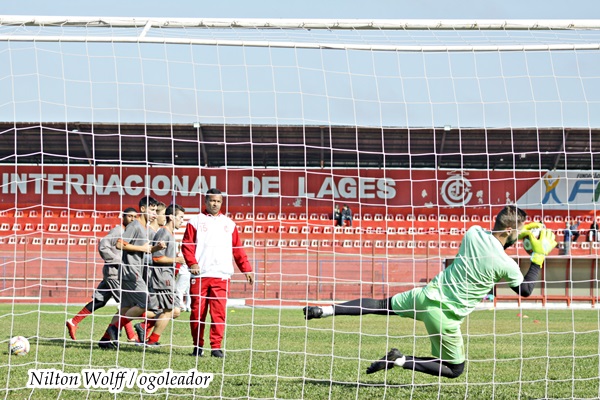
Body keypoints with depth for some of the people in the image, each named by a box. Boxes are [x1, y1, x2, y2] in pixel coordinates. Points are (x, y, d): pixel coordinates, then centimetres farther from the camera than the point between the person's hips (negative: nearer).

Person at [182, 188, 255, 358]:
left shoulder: (228, 223, 16)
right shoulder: (196, 221, 9)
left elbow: (238, 249, 16)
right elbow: (187, 244, 1)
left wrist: (247, 269, 10)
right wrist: (192, 263, -13)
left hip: (222, 275, 1)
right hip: (200, 275, -1)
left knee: (219, 312, -7)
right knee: (197, 311, 2)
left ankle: (216, 347, -5)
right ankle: (198, 346, 12)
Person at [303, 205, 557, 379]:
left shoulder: (474, 232, -3)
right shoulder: (506, 265, -17)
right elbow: (526, 290, 2)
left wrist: (520, 236, 18)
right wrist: (539, 255, 6)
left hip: (427, 294, 5)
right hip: (445, 315, -5)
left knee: (382, 306, 25)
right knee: (455, 369, 12)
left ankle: (326, 310, 10)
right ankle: (400, 360, -3)